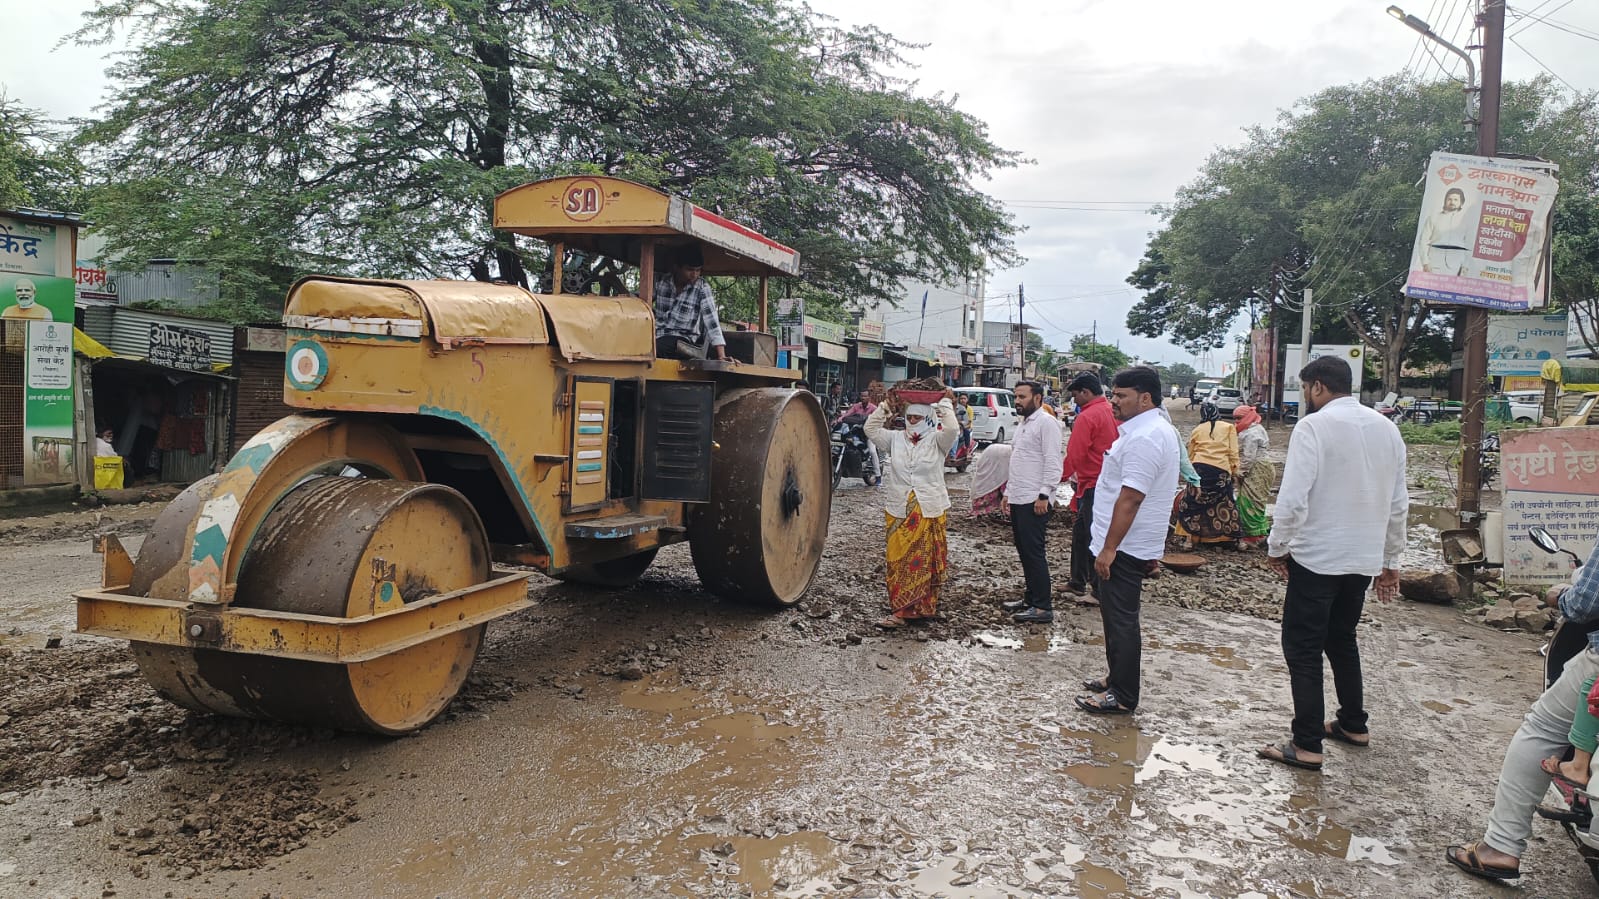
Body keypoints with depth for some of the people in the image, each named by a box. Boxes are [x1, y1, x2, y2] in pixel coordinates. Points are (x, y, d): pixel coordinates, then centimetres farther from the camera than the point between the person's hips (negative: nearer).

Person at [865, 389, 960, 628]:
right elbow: (871, 429, 5)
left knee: (924, 561, 1)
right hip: (898, 511, 3)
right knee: (898, 560, 2)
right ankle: (901, 610, 9)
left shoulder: (936, 441, -1)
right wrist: (887, 406, 2)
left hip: (928, 512, -2)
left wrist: (945, 403, -8)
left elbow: (952, 429, -19)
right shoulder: (896, 439, 9)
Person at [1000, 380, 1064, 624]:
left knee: (1033, 551, -9)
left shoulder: (1047, 423, -11)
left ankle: (1043, 607, -4)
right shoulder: (1022, 423, 19)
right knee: (1024, 550, 14)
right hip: (1018, 499, 10)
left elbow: (1053, 463, -17)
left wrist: (1044, 495, -22)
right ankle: (1031, 598, 23)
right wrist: (1008, 491, 21)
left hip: (1035, 501, -9)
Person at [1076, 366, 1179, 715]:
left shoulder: (1143, 438, -22)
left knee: (1121, 620, -3)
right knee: (1117, 616, 19)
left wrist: (1109, 548, -24)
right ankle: (1118, 679, 31)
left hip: (1125, 546, -11)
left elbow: (1130, 498, -26)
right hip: (1132, 543, 11)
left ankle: (1123, 696, 6)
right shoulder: (1159, 429, 14)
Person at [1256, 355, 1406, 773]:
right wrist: (1392, 559, 20)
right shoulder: (1386, 428, 8)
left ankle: (1307, 746, 1)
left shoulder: (1314, 426, -14)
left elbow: (1294, 497, -21)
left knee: (1303, 649, 0)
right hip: (1365, 560, 7)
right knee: (1342, 640, 24)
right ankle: (1352, 725, 34)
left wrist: (1277, 546, -7)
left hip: (1317, 558, -7)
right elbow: (1399, 503, 12)